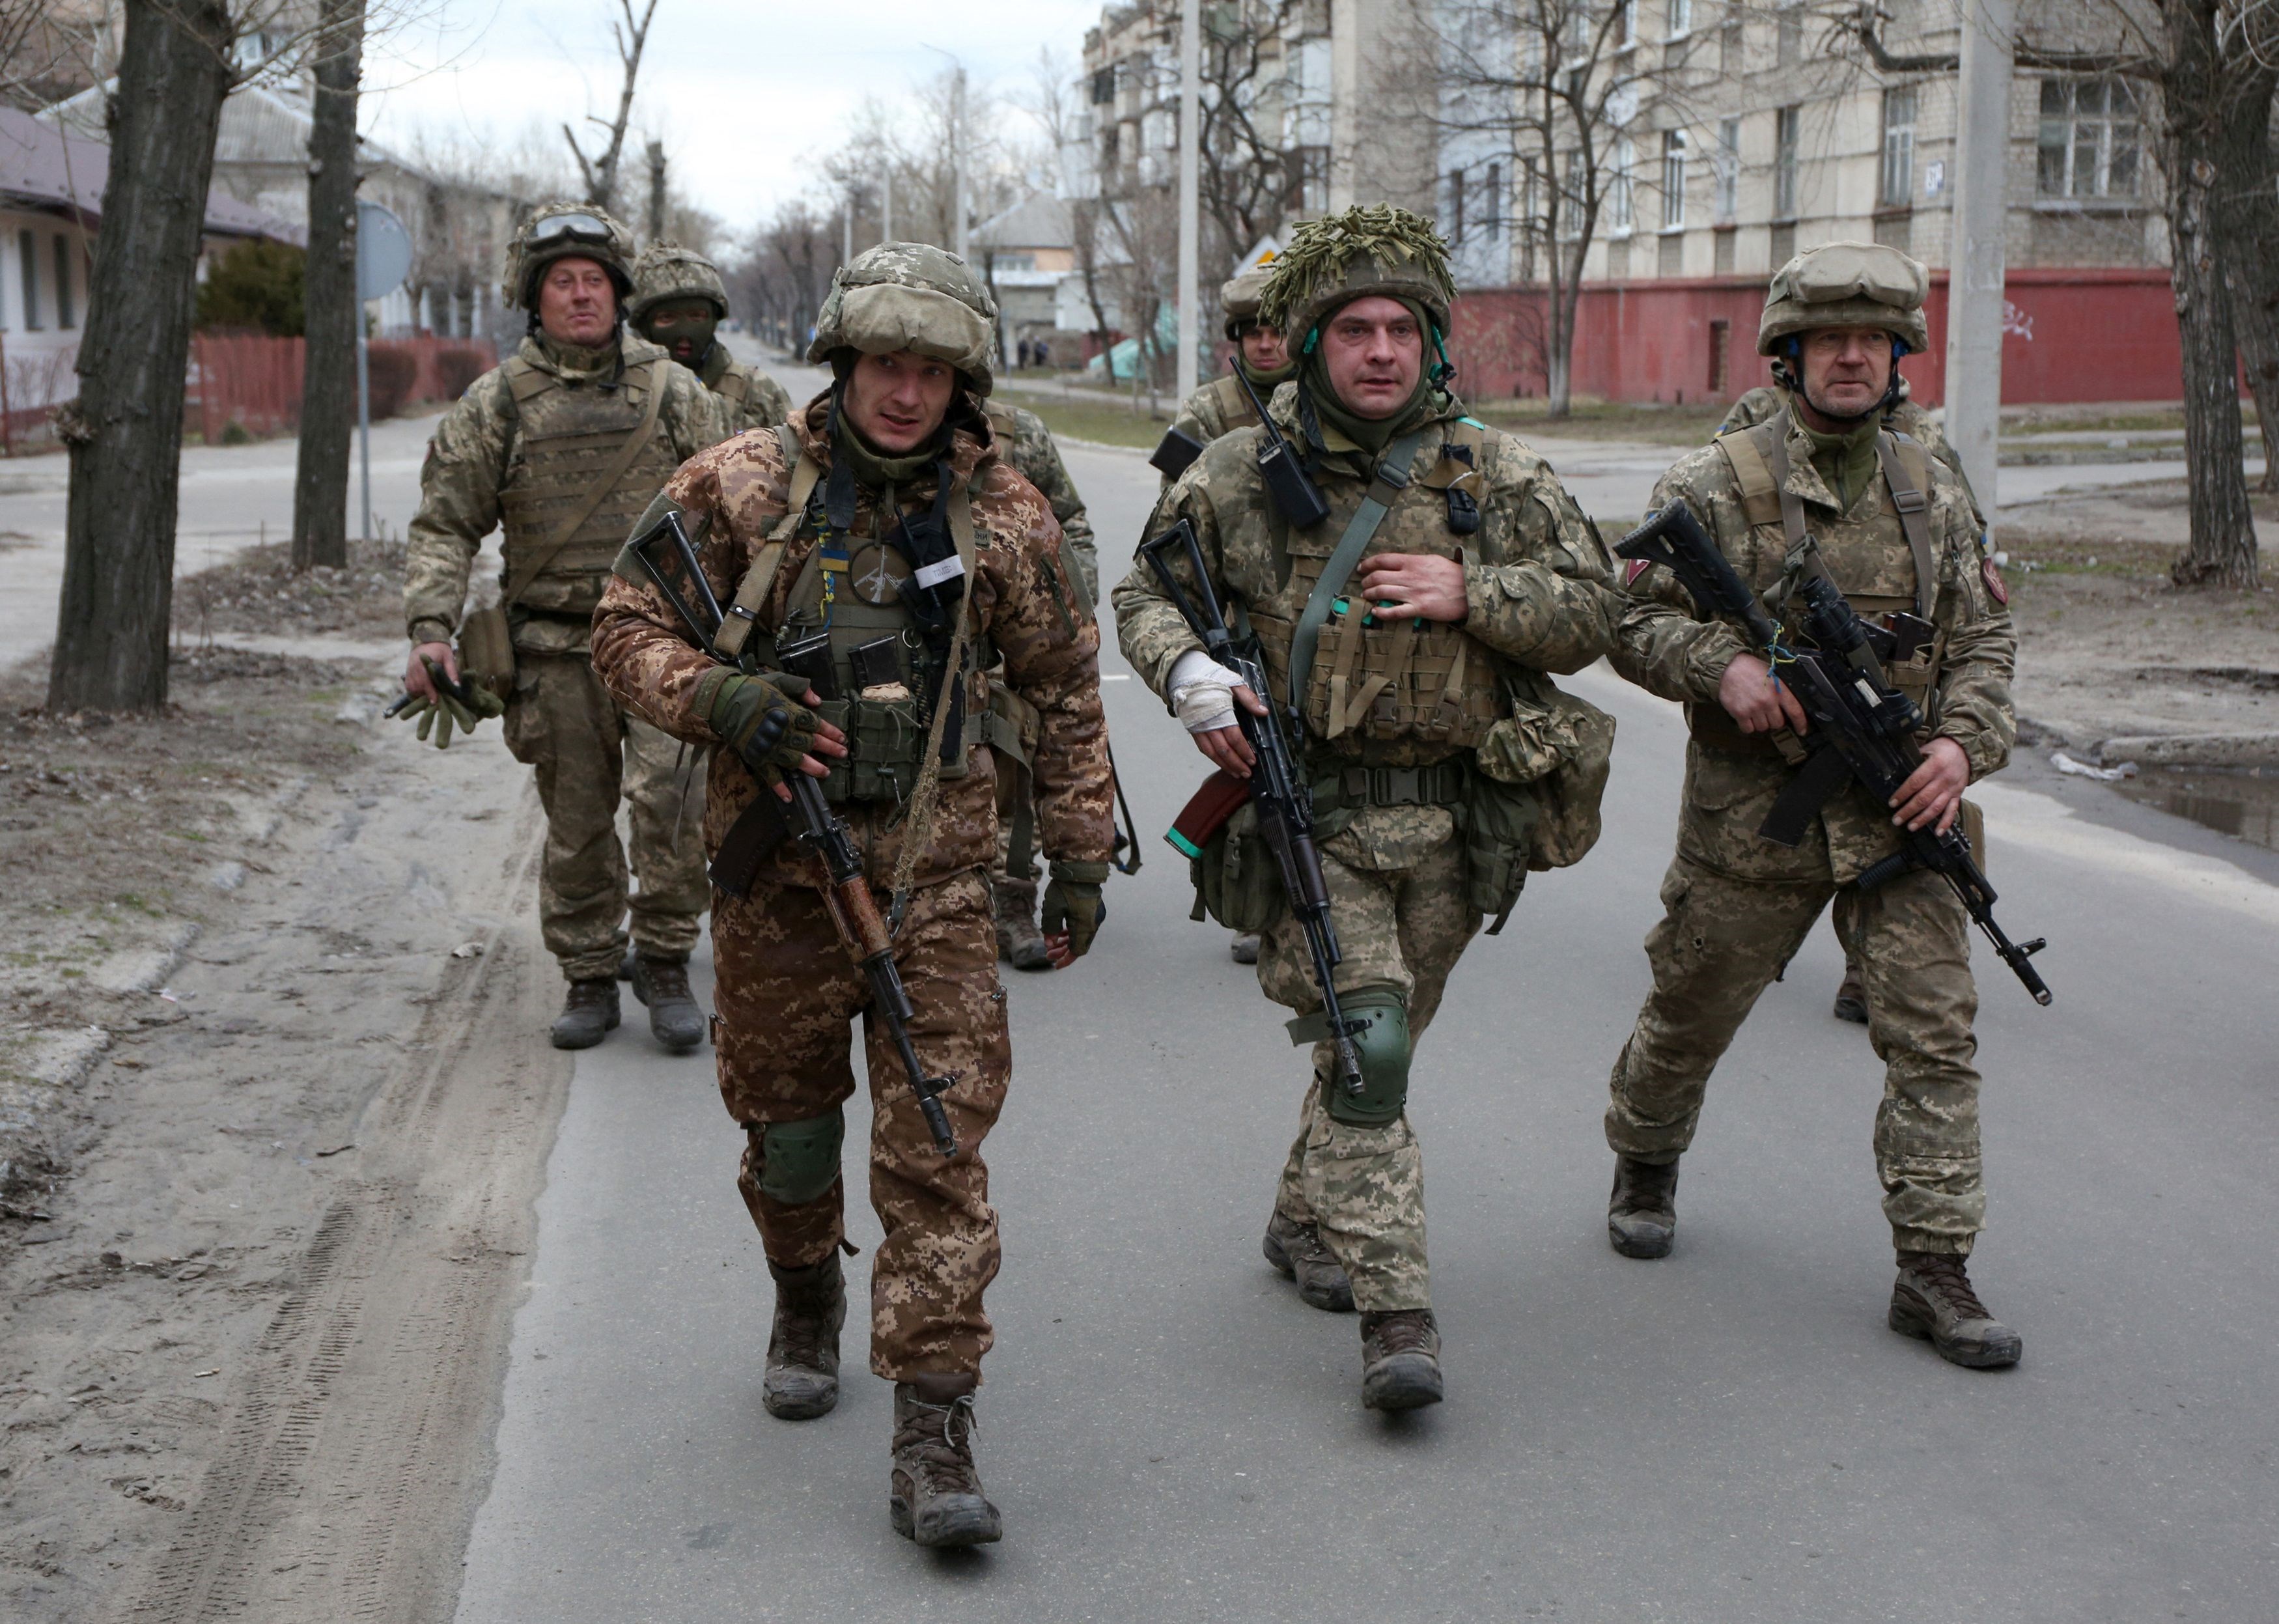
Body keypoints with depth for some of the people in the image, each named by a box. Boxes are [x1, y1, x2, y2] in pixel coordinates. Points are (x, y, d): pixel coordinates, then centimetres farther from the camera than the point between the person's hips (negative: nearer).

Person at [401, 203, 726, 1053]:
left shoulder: (674, 392, 6)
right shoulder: (496, 403, 4)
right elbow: (443, 526, 4)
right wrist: (430, 630, -9)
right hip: (558, 649, 1)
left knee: (666, 798, -15)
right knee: (576, 824, 7)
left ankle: (665, 964, 1)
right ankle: (588, 978, 21)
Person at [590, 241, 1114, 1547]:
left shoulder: (1003, 514, 1)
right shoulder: (743, 486, -2)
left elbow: (1067, 692, 9)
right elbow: (629, 626, 1)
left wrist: (1081, 853, 8)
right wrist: (716, 700, -19)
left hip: (936, 876, -1)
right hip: (777, 869, 1)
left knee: (939, 1147, -6)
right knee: (784, 1117, 15)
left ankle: (934, 1433, -3)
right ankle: (809, 1301, 45)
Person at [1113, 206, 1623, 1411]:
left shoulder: (1497, 476, 4)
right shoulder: (1238, 475, 1)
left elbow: (1591, 615, 4)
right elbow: (1147, 594, 10)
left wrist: (1470, 593, -12)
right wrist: (1186, 670, -11)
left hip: (1452, 821, 3)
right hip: (1309, 815, -3)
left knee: (1386, 1035, 17)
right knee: (1362, 1047, -14)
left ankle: (1306, 1220, 41)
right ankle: (1397, 1318, -12)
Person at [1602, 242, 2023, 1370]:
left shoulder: (1934, 496, 9)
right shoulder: (1716, 486, -3)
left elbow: (1983, 641, 12)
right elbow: (1636, 621, -3)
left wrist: (1963, 741, -7)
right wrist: (1723, 662, -22)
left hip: (1900, 812, 3)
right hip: (1754, 811, -2)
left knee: (1934, 1031, -5)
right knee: (1690, 1014, 12)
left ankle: (1934, 1268, 0)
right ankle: (1644, 1163, 41)